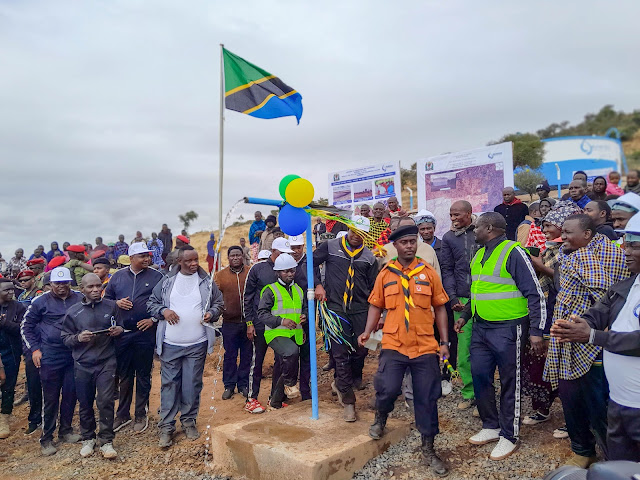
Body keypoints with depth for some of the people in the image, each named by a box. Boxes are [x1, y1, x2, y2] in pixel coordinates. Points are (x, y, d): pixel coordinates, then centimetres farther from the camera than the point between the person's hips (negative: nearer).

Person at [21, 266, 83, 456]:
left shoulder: (80, 299, 2)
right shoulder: (41, 301, -1)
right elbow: (26, 326, 7)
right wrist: (34, 349, -1)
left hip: (74, 356, 2)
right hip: (50, 358, -2)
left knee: (71, 394, 10)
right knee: (50, 398, 3)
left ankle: (66, 431, 28)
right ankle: (46, 438, 18)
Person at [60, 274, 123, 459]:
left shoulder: (111, 306, 2)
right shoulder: (73, 311, 2)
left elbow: (120, 326, 14)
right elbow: (65, 338, 6)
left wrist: (119, 330, -9)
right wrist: (78, 338, -14)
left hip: (106, 362, -1)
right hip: (82, 364, 1)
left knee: (105, 401, -5)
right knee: (85, 403, 12)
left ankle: (106, 441, 8)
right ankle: (88, 438, 31)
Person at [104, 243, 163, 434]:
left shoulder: (156, 277, -2)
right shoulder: (118, 276, 6)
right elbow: (106, 298, 14)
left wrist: (153, 319, -11)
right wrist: (117, 303, -6)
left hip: (145, 333, -2)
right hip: (122, 333, 2)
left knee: (143, 376, 8)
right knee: (124, 376, 13)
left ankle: (141, 415, 23)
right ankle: (122, 415, 28)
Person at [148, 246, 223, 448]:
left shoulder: (207, 282, 3)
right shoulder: (166, 281, 3)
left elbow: (219, 303, 12)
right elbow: (152, 303, 10)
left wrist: (211, 313, -8)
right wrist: (163, 311, -9)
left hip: (197, 344, 0)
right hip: (170, 344, 0)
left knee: (192, 385, 8)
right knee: (169, 384, 5)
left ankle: (189, 421, 25)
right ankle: (166, 427, 15)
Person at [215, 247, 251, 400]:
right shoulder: (220, 275, 4)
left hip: (248, 321, 0)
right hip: (229, 322, 0)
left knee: (247, 355, 9)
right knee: (230, 355, 8)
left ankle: (244, 384, 24)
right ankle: (229, 386, 22)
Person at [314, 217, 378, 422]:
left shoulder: (369, 256, 8)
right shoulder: (330, 247, 3)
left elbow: (373, 288, 11)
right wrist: (317, 285, -5)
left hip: (360, 310, 2)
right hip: (336, 308, -2)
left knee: (361, 350, 3)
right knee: (341, 354, -1)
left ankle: (341, 384, 33)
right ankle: (348, 401, 12)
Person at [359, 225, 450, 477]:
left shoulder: (428, 272, 1)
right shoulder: (385, 273, 2)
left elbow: (439, 308, 6)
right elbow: (376, 305, 8)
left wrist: (445, 341, 3)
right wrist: (367, 332, -5)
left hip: (425, 346, 1)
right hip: (393, 345, 0)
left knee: (427, 399, 7)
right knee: (387, 389, -11)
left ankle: (428, 449, 27)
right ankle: (380, 418, 25)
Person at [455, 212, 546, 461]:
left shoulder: (513, 252, -14)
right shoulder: (478, 255, 10)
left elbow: (535, 294, -15)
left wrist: (536, 331, -18)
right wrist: (465, 316, 17)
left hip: (507, 329, -7)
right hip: (481, 328, 8)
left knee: (509, 383, 6)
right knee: (479, 377, 11)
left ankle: (509, 435, 21)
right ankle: (491, 426, 29)